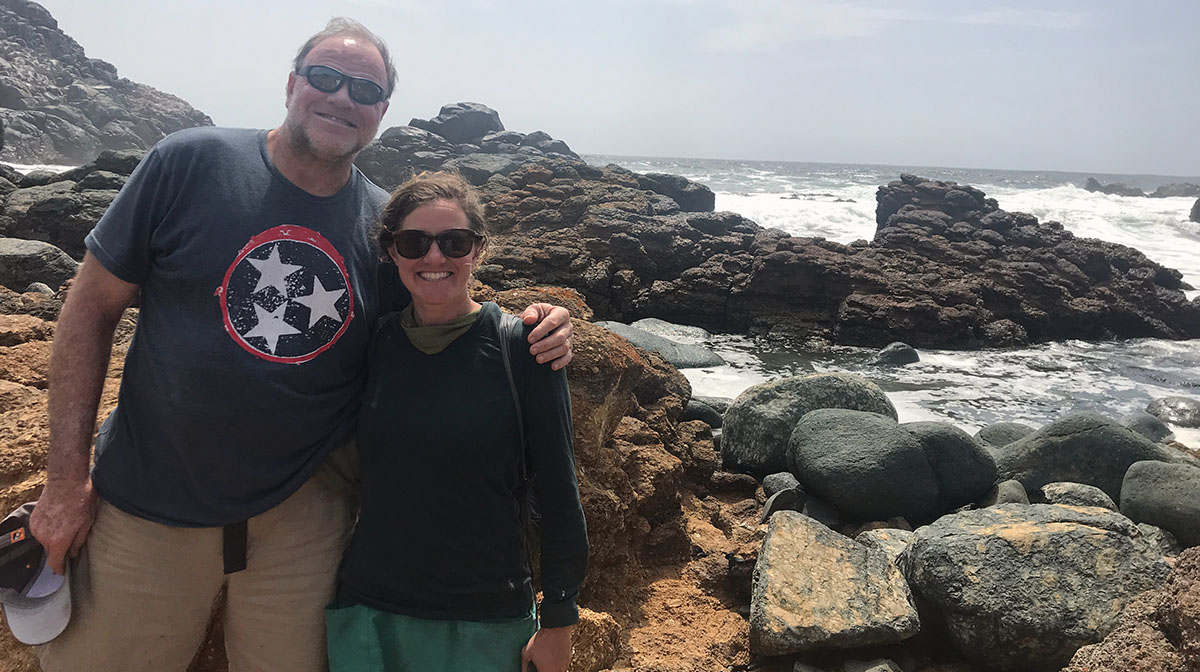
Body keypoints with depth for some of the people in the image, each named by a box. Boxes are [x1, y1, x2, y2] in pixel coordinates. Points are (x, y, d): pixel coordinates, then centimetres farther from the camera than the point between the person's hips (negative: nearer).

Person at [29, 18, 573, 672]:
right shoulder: (190, 163, -9)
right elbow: (91, 304, -4)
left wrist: (529, 335, -13)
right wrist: (66, 480, -5)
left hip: (305, 515, 2)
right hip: (150, 507, -1)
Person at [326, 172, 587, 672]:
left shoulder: (521, 350, -11)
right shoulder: (373, 344, -1)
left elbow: (558, 496, -8)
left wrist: (558, 623, -7)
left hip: (485, 624, -3)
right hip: (367, 612, 3)